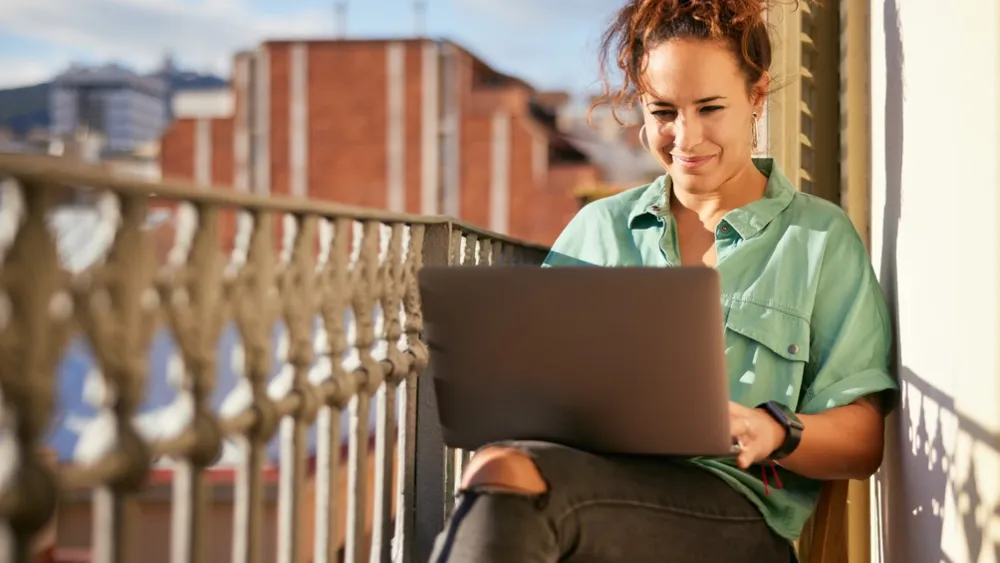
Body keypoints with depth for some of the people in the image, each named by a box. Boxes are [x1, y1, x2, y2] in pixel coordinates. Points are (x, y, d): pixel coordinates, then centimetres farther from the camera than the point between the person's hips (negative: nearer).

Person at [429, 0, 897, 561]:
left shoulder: (823, 237, 12)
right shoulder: (597, 227, 23)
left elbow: (863, 442, 7)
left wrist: (775, 431, -15)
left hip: (733, 514, -3)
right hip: (589, 475, 4)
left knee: (504, 477, -36)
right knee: (506, 464, -37)